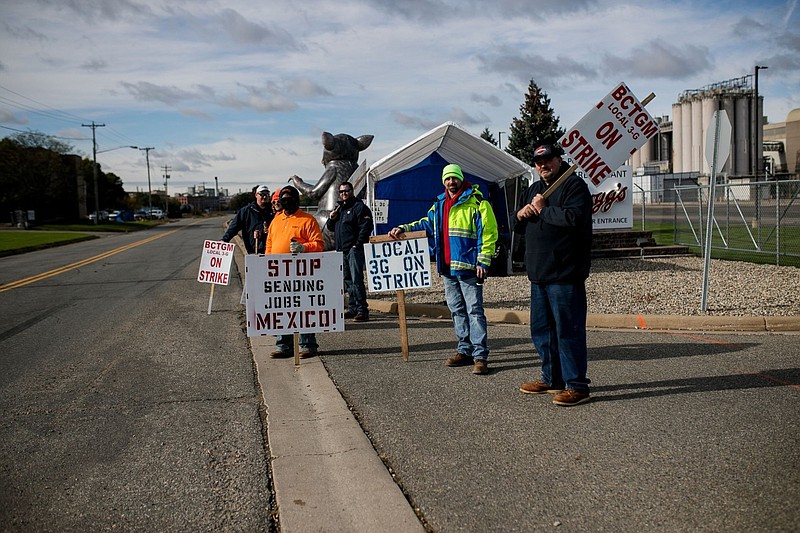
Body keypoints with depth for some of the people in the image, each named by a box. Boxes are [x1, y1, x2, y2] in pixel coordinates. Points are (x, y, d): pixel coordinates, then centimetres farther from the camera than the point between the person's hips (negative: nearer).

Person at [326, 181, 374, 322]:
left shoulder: (359, 207, -4)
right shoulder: (339, 207, 21)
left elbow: (365, 227, -13)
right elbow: (331, 227, 26)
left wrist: (358, 244, -17)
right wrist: (331, 218, 4)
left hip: (354, 249, -9)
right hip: (341, 250, 9)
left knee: (356, 280, -14)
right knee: (347, 281, 12)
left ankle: (362, 309, -15)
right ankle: (352, 308, 18)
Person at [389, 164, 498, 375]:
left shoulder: (476, 202, -6)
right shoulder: (439, 205, 16)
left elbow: (488, 232, -11)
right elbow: (426, 224, 27)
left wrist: (483, 261, -16)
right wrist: (403, 228, 13)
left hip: (468, 267, -7)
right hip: (447, 268, 8)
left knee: (474, 310, -6)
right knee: (457, 310, 13)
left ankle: (480, 356, -5)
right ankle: (465, 350, 22)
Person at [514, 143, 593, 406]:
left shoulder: (574, 185, -7)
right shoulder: (534, 189, 19)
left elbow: (573, 218, -25)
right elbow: (519, 228, 24)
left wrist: (542, 209, -12)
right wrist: (521, 215, 1)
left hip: (565, 275, -9)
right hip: (539, 274, 9)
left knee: (568, 330, -6)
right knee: (541, 330, 16)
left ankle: (576, 386, 2)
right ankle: (552, 379, 28)